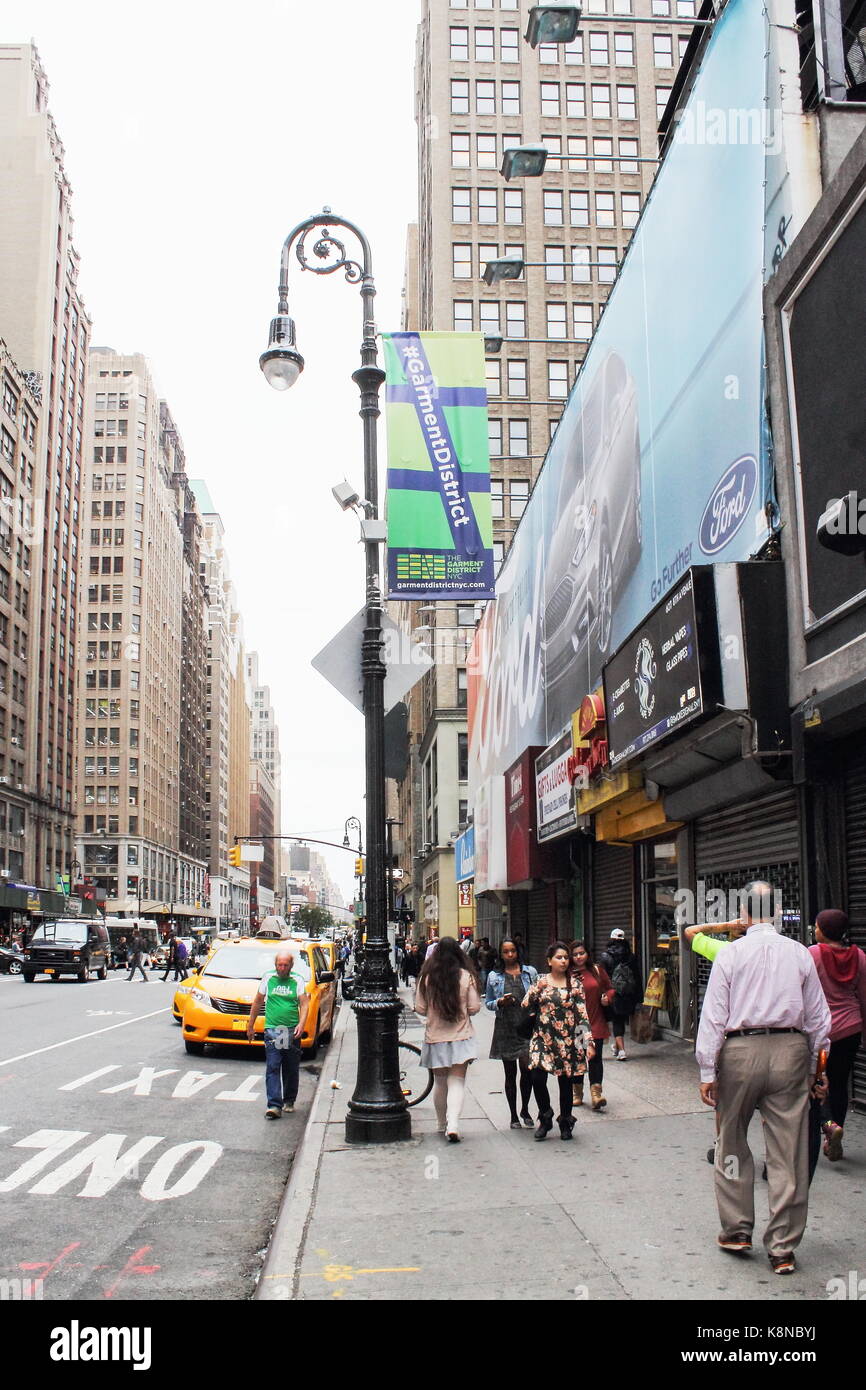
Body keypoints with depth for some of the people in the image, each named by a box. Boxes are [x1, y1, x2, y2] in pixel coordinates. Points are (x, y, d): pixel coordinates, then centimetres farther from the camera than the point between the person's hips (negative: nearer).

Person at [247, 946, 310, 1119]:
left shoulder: (297, 980, 4)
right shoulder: (268, 978, 7)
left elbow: (304, 1003, 0)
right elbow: (258, 1002, 15)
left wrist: (301, 1024, -16)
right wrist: (250, 1025, 16)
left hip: (292, 1032, 0)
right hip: (272, 1030, 0)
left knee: (291, 1069, 8)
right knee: (272, 1068, -9)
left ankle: (289, 1101, 24)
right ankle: (274, 1105, -12)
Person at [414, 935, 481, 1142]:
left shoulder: (426, 978, -6)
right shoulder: (466, 976, -8)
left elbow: (420, 1009, -1)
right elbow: (474, 1007, -5)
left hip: (435, 1037, 1)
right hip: (461, 1037, -1)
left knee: (439, 1082, 16)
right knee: (457, 1082, 1)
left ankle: (441, 1124, 27)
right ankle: (453, 1125, -15)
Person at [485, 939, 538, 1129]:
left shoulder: (530, 972, 5)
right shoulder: (494, 976, 6)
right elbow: (488, 1002, 11)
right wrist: (500, 1003, -9)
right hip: (505, 1029, 1)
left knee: (527, 1069, -11)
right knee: (510, 1074, 7)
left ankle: (525, 1110, 12)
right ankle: (514, 1115, 19)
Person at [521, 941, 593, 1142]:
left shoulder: (575, 985, 2)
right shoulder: (540, 982, 6)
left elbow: (583, 1015, -2)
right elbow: (525, 1006, 1)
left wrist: (588, 1042, -9)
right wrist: (537, 989, -13)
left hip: (568, 1041, 0)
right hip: (543, 1038, 0)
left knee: (566, 1082, 4)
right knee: (538, 1077, -15)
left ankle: (565, 1123, 24)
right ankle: (545, 1119, 7)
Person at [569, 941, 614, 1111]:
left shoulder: (597, 971, 6)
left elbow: (609, 988, 16)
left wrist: (607, 998, -3)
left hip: (595, 1023, 1)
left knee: (595, 1057, -6)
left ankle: (596, 1093, -9)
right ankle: (577, 1093, 22)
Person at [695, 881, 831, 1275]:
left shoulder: (730, 954, -3)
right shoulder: (799, 954, 3)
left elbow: (713, 1016, -5)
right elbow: (819, 1017, 7)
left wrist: (707, 1071, -1)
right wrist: (814, 1063, 17)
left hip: (741, 1051, -1)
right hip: (790, 1050, 2)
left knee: (732, 1146, 15)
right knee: (788, 1154, 6)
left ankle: (736, 1231, 22)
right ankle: (783, 1249, 10)